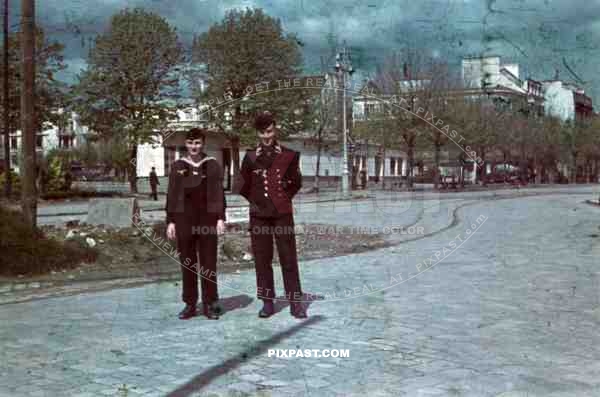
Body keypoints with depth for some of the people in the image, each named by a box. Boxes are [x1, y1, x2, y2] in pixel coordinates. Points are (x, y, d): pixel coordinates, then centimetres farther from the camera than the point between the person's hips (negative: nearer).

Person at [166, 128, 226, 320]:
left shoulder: (212, 165, 5)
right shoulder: (177, 166, 8)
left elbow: (219, 193, 4)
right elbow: (171, 195, 8)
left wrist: (221, 218, -4)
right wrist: (170, 221, 3)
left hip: (207, 218, -1)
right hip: (184, 219, 1)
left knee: (209, 263, 1)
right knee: (187, 263, 4)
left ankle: (210, 304, 9)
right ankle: (190, 304, 12)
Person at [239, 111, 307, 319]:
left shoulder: (288, 155, 3)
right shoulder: (250, 157, 7)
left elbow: (296, 182, 12)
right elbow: (243, 185, 15)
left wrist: (285, 198, 6)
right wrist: (254, 200, 8)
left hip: (282, 213, -2)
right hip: (259, 215, 2)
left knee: (289, 259, -1)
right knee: (262, 260, 5)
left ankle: (295, 302, 4)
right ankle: (267, 302, 13)